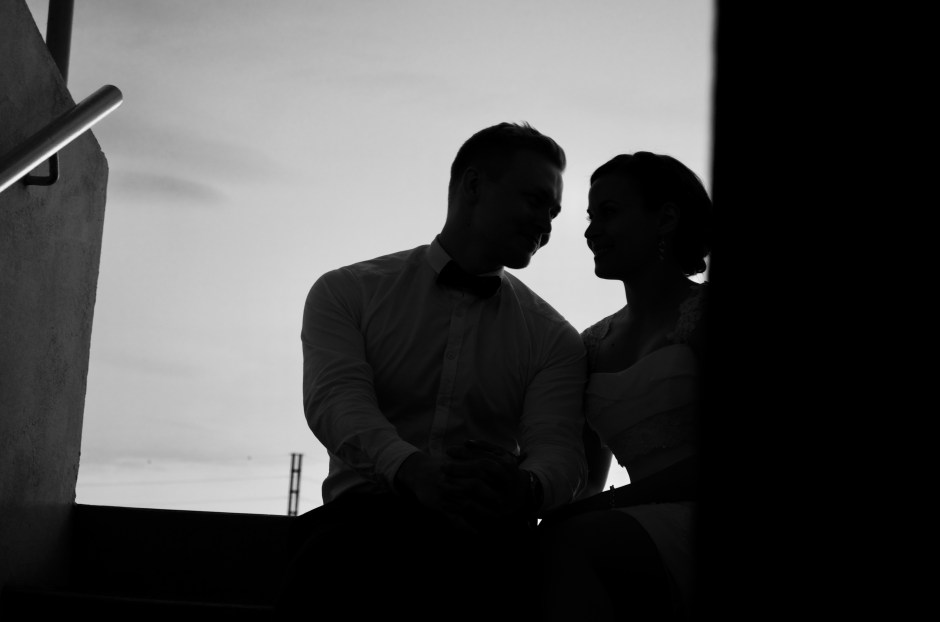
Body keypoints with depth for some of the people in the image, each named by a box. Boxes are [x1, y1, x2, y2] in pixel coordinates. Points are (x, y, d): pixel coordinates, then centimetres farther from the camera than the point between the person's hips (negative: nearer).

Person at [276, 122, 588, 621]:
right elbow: (337, 398, -5)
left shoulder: (554, 339, 17)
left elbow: (558, 447, 1)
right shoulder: (346, 292, 13)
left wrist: (527, 487, -26)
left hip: (489, 526, 2)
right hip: (365, 518, -1)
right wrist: (413, 469, -27)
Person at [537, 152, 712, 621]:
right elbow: (587, 479, 19)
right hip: (645, 528, 5)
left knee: (565, 543, -34)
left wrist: (604, 503, -16)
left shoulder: (699, 310, 3)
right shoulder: (593, 344, 22)